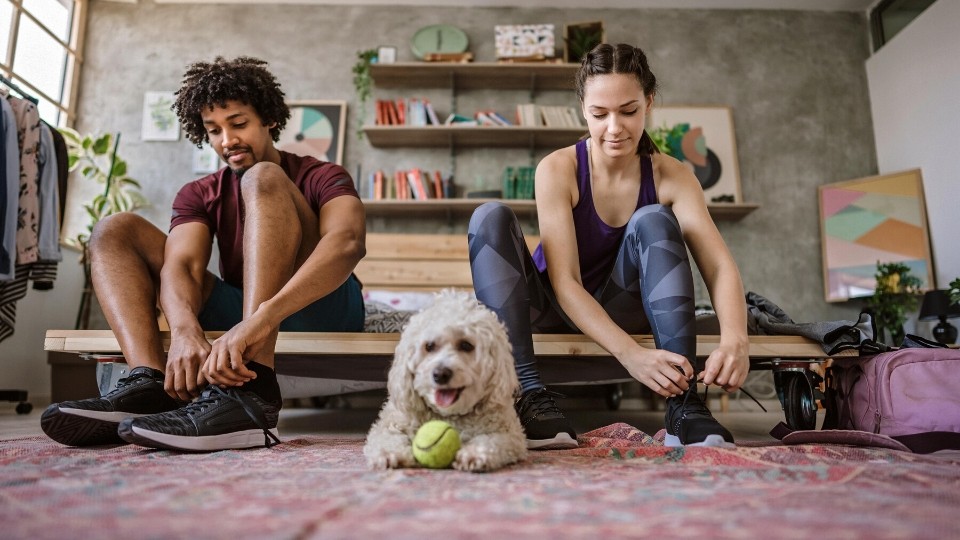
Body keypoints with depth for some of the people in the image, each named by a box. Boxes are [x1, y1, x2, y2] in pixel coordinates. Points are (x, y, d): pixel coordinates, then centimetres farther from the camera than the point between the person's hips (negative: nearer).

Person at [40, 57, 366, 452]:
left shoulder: (322, 178, -1)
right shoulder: (199, 195, 12)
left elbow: (348, 241, -24)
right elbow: (180, 265, -8)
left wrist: (261, 319, -39)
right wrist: (185, 330, -32)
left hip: (318, 310, -4)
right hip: (238, 316, 5)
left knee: (263, 178, -21)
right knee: (114, 230, 1)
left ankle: (248, 392, -39)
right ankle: (150, 382, -26)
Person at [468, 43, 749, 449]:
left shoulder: (671, 176, -10)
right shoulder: (558, 169, -18)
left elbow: (720, 267, -21)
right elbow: (565, 282, -26)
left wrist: (734, 339, -42)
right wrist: (631, 354, -40)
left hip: (620, 307, 2)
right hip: (554, 308, -1)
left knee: (653, 221, -25)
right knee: (490, 218, -25)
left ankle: (684, 404, -32)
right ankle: (528, 393, -37)